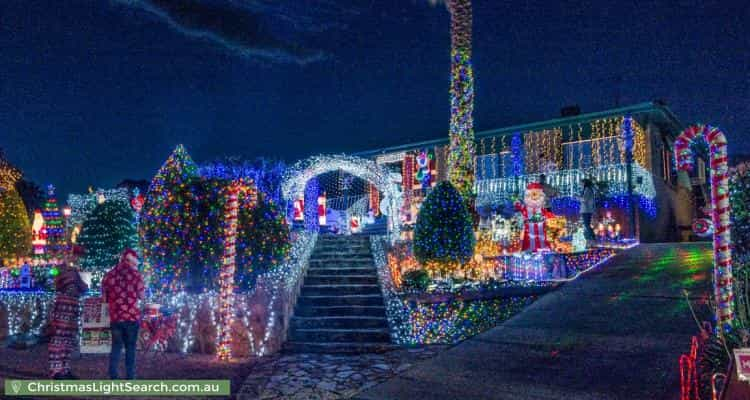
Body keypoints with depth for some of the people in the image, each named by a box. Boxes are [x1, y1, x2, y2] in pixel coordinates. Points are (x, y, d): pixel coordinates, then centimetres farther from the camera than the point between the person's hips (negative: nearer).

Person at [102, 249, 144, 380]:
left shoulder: (109, 275, 7)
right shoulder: (135, 273, -2)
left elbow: (104, 298, 11)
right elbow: (141, 295, 1)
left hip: (115, 317, 3)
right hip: (132, 316, -3)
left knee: (116, 346, 12)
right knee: (130, 347, 4)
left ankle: (113, 377, 7)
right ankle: (129, 377, 3)